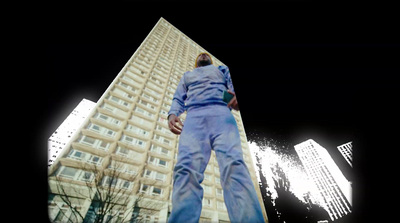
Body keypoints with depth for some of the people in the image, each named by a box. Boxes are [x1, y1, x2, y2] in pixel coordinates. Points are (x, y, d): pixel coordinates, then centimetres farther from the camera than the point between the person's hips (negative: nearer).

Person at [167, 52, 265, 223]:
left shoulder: (222, 69, 37)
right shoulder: (187, 76, 41)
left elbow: (235, 85, 18)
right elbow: (178, 98, 27)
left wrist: (238, 96, -10)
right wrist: (172, 113, 1)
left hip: (221, 113, -1)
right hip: (194, 116, 2)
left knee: (233, 164, -26)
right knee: (186, 168, -22)